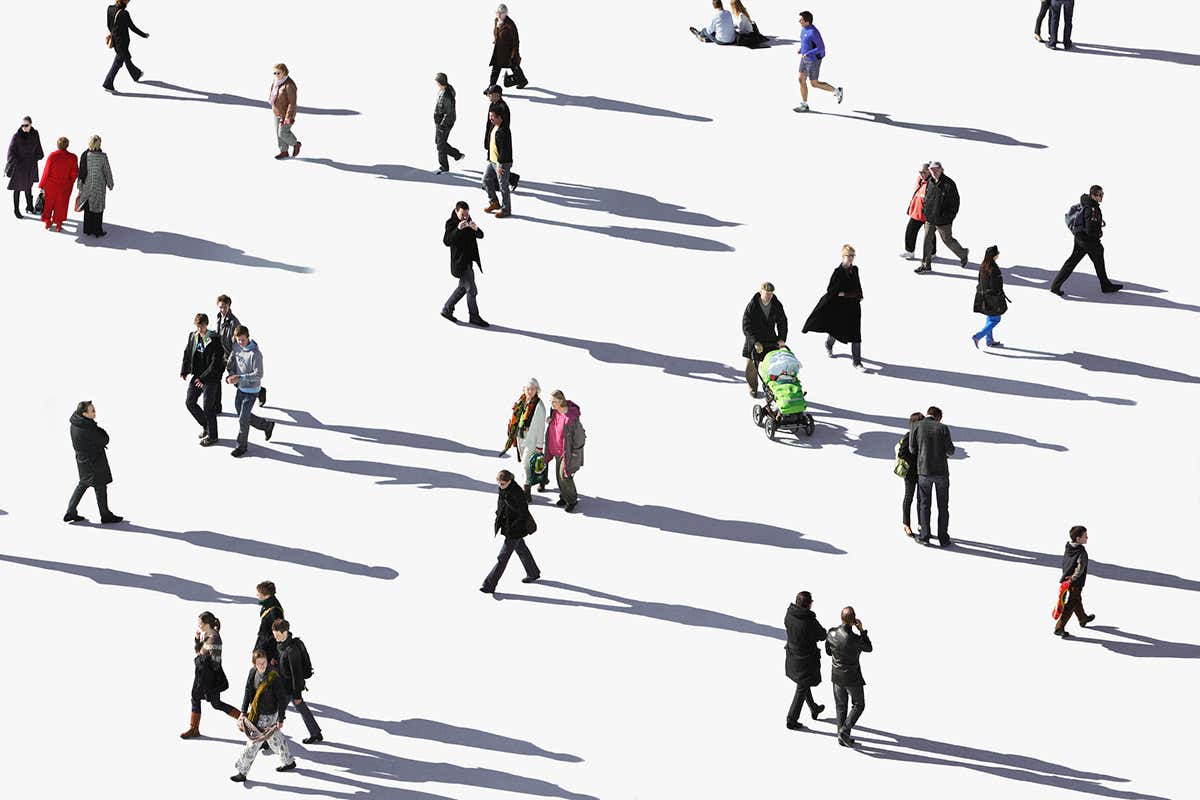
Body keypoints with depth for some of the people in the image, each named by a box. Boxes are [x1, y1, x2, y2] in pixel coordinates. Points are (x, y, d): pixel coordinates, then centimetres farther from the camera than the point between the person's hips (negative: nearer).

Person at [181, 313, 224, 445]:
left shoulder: (214, 340, -18)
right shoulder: (193, 336, 2)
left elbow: (216, 363, -21)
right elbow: (187, 353, 15)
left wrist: (203, 378, -23)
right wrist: (184, 371, 6)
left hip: (210, 378, -7)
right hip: (197, 376, 7)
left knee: (209, 407, 0)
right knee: (189, 402, 11)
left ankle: (212, 437, 14)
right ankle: (205, 425, 31)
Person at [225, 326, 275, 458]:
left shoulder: (255, 354, -26)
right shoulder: (237, 347, -4)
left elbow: (258, 375, -27)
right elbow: (232, 361, 13)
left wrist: (240, 377, -35)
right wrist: (231, 375, -5)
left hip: (251, 391, -8)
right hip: (240, 388, 8)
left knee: (243, 419, -4)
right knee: (244, 416, 19)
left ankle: (241, 446, 13)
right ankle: (267, 425, 40)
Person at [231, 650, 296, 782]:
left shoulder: (273, 677, -24)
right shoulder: (253, 672, -4)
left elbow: (282, 699, -18)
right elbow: (248, 691, 6)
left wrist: (281, 719, -16)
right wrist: (244, 711, 1)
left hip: (268, 715, -7)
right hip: (256, 713, 7)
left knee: (254, 743, -3)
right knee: (275, 739, 23)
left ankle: (242, 773, 5)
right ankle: (289, 762, 42)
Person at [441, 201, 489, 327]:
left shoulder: (469, 221, 7)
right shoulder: (451, 223, -14)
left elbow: (480, 236, -1)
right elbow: (446, 241, -25)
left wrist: (476, 229, -23)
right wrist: (458, 229, -36)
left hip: (469, 260, 8)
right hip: (460, 262, -8)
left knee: (463, 287, 19)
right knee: (471, 290, -5)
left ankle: (447, 309, 31)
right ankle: (474, 316, 6)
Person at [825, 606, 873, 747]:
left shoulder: (832, 633, -13)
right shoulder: (854, 639, -29)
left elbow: (828, 651, 5)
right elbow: (869, 648, -9)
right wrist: (861, 630, -9)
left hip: (836, 676, 5)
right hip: (852, 678, -5)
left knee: (841, 706, 18)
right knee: (859, 705, 14)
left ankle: (842, 738, 25)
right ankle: (844, 731, 2)